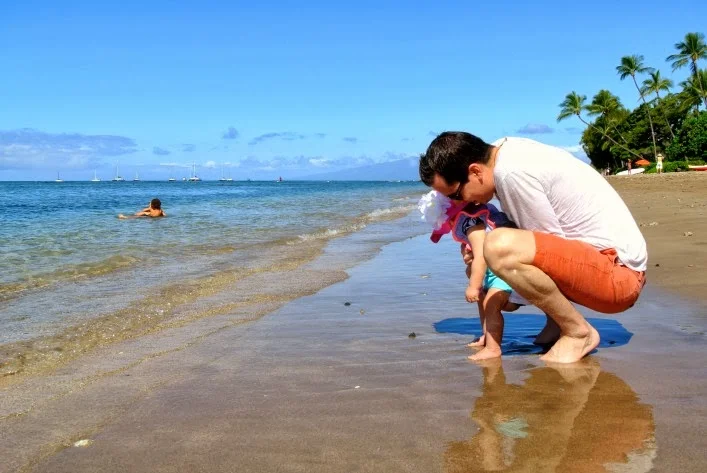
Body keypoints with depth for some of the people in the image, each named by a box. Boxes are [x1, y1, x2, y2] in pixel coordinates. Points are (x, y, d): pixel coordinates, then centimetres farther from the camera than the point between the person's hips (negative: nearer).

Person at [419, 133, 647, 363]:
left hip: (618, 273, -10)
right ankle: (558, 321, 13)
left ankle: (578, 332, -11)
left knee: (499, 247, -32)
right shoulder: (508, 150, 7)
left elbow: (550, 247, -14)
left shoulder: (512, 173, -22)